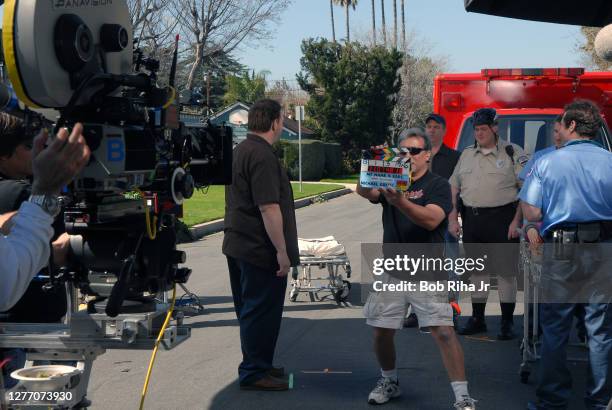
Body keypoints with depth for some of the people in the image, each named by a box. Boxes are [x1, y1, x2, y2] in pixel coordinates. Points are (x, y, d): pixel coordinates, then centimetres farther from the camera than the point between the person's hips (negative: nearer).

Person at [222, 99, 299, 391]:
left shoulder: (241, 150, 14)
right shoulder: (262, 155, -18)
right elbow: (269, 207, -24)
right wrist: (282, 250, -20)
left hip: (238, 244, 10)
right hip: (260, 249, -10)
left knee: (250, 309, 17)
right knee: (262, 311, -2)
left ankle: (257, 364, 28)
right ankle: (254, 373, 6)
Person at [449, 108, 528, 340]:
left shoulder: (512, 153, -1)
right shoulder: (467, 155, 14)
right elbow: (453, 187, 17)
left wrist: (516, 221, -13)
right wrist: (452, 219, 7)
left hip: (502, 219, -5)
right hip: (472, 219, 5)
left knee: (506, 271, -1)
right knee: (476, 270, 11)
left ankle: (507, 323, 6)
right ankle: (477, 319, 21)